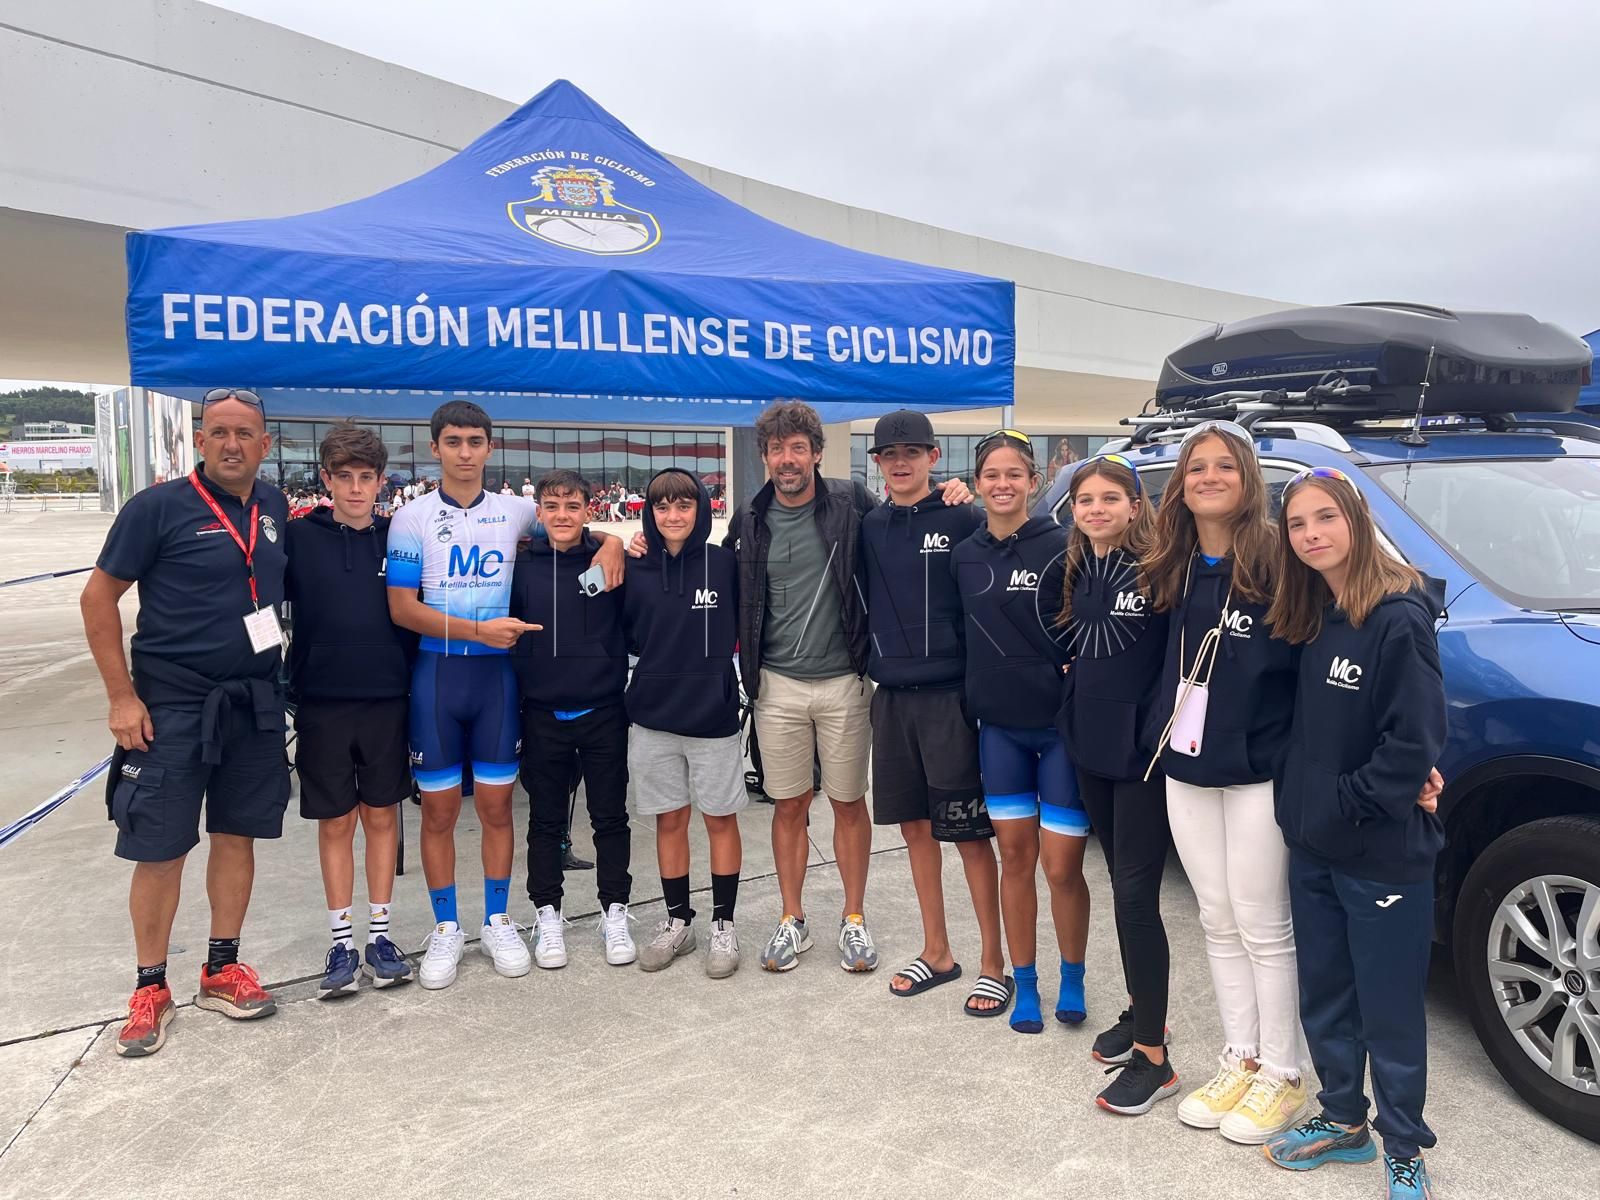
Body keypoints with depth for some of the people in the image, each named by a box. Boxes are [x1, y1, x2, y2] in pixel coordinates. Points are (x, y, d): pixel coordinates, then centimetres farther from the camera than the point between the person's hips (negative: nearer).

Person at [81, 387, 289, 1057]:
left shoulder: (274, 508, 5)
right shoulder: (158, 508, -9)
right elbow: (98, 599, -6)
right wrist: (122, 696, -10)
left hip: (255, 703, 5)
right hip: (171, 707, -4)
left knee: (237, 835, 11)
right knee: (160, 848, 1)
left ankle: (221, 972, 24)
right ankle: (151, 989, 17)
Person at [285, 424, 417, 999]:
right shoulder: (298, 537, -2)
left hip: (386, 702, 1)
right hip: (321, 705, -1)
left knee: (381, 816, 10)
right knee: (335, 822, 9)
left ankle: (380, 934, 22)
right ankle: (341, 942, 20)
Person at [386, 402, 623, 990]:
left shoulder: (516, 512, 5)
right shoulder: (413, 518, -1)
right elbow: (402, 608, -7)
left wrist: (610, 541, -5)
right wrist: (477, 629, -17)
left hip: (498, 673, 1)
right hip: (436, 674, -1)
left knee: (496, 804, 7)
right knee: (439, 809, 6)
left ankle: (497, 922, 22)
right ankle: (446, 928, 21)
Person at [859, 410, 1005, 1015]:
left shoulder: (964, 520, -5)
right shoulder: (869, 527, 8)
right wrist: (874, 663, 9)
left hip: (949, 698, -5)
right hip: (890, 698, 5)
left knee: (969, 833, 0)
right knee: (915, 827, 13)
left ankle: (994, 962, 15)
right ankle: (936, 952, 28)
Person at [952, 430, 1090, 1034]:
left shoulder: (1062, 547, -9)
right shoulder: (964, 556, 5)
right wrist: (978, 696, 6)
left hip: (1060, 725, -4)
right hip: (998, 725, 4)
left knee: (1061, 867, 1)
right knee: (1015, 855, 12)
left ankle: (1072, 979, 26)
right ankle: (1024, 982, 27)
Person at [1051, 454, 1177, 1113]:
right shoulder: (1074, 572, 7)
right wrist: (1071, 668, 6)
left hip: (1143, 751, -6)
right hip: (1091, 746, 7)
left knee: (1134, 893, -6)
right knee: (1123, 884, 17)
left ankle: (1153, 1057, 5)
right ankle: (1141, 1009, 33)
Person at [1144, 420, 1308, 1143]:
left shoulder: (1278, 561, -12)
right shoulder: (1173, 569, 6)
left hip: (1257, 771, -6)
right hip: (1185, 770, 6)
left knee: (1263, 928, 6)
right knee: (1219, 924, 15)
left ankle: (1282, 1077, 23)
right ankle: (1240, 1061, 30)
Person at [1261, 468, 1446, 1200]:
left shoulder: (1400, 619, -17)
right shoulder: (1310, 618, 6)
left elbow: (1414, 747, -20)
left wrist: (1345, 803, -14)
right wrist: (1305, 804, 0)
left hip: (1384, 858, -7)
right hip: (1312, 847, 7)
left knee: (1389, 1014, 8)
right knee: (1323, 999, 19)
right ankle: (1343, 1121, 38)